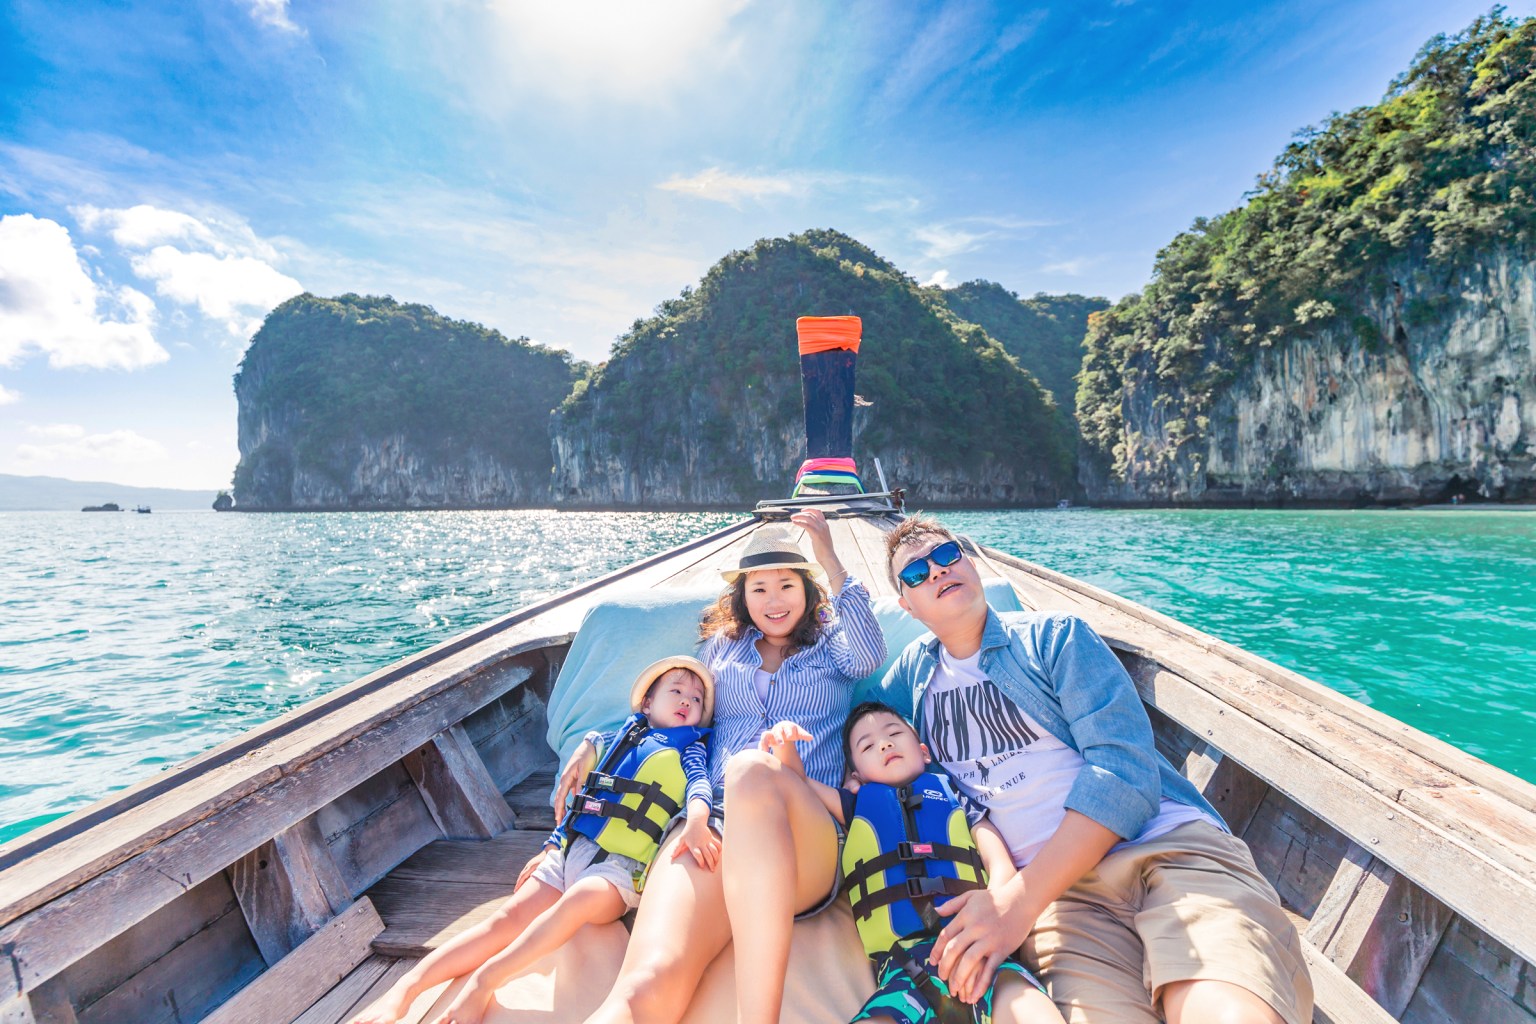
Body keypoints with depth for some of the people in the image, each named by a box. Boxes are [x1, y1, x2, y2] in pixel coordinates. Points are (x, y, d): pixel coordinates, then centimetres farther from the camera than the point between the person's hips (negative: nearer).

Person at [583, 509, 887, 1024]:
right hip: (712, 822, 2)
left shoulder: (831, 644, 21)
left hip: (809, 831, -2)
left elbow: (870, 656, -2)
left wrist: (829, 560, -5)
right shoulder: (721, 646, 27)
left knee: (754, 770, -42)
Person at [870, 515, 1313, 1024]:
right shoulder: (915, 668, 16)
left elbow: (1125, 765, -7)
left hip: (1170, 848, -1)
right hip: (1058, 890, 2)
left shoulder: (1054, 636, 5)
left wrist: (1021, 897, -16)